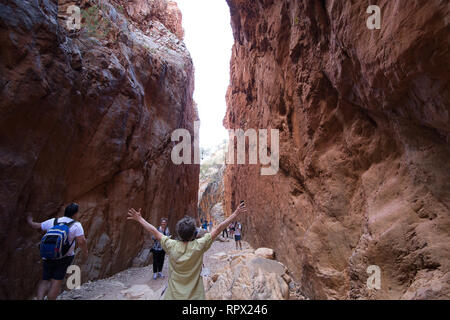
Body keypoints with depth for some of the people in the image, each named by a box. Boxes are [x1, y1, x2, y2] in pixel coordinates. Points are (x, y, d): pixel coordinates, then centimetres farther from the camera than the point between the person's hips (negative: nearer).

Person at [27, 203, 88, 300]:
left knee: (45, 280, 16)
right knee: (56, 282, 4)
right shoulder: (76, 225, -11)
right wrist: (85, 253, -3)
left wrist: (30, 222, 41)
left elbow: (36, 226, 19)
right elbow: (82, 241, -19)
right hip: (64, 258, -4)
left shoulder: (52, 221, 3)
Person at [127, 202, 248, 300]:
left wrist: (139, 219, 12)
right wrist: (235, 214, -8)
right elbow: (218, 229, -14)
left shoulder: (171, 246, -13)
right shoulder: (198, 246, -18)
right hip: (195, 296, -1)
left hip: (173, 296, 1)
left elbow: (154, 232, -1)